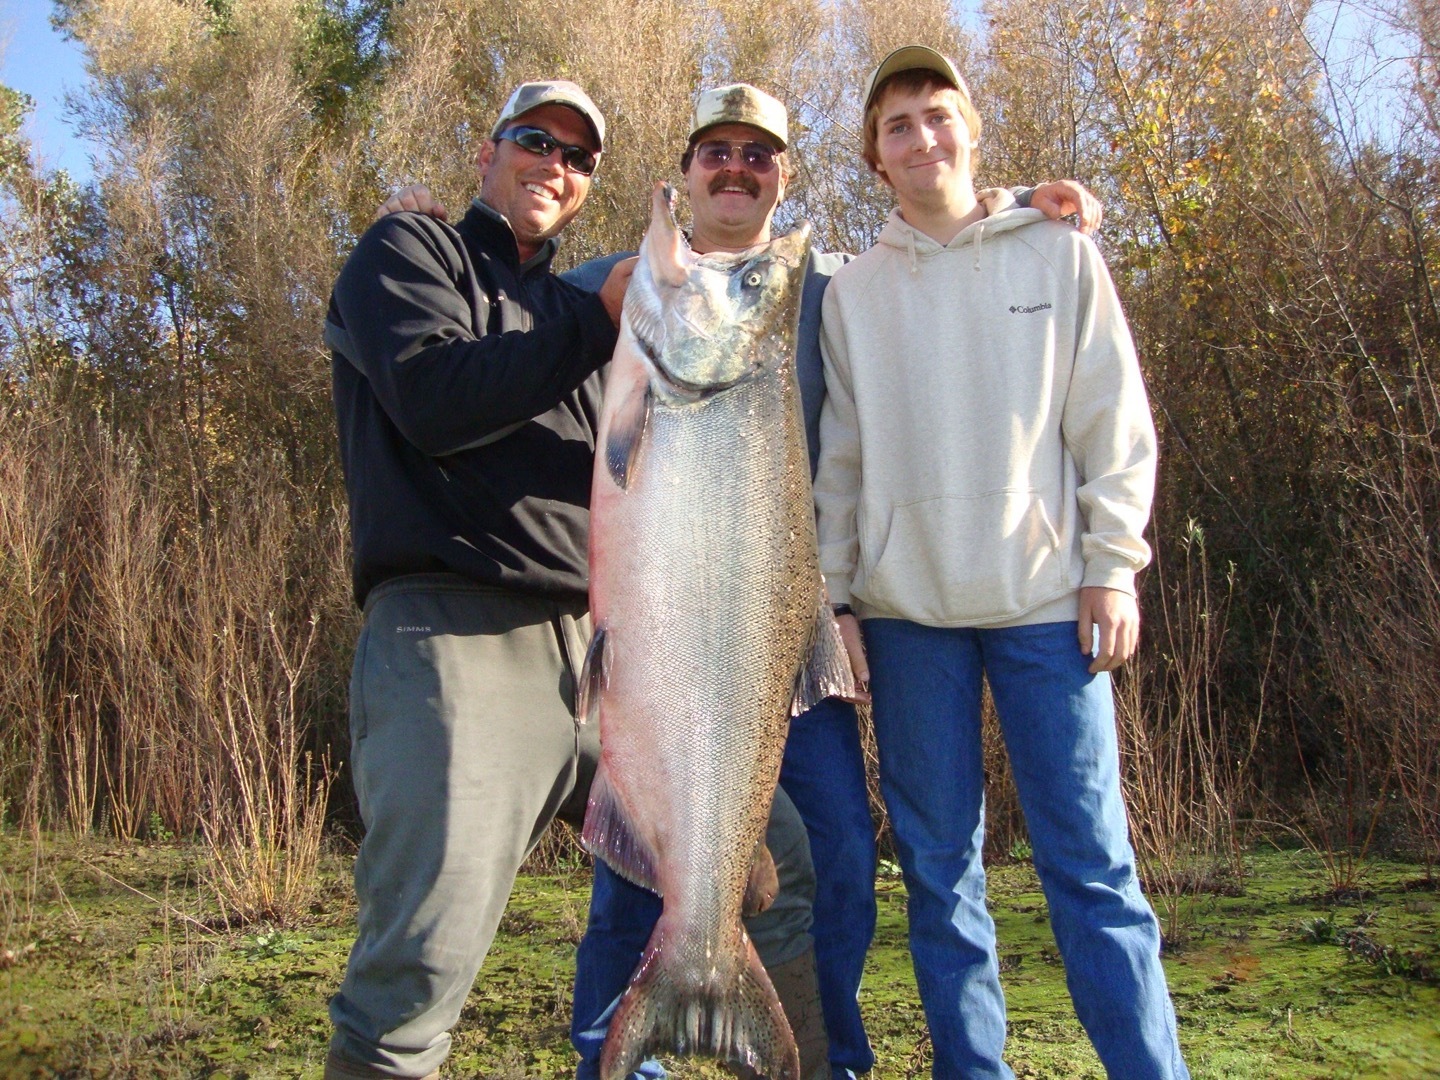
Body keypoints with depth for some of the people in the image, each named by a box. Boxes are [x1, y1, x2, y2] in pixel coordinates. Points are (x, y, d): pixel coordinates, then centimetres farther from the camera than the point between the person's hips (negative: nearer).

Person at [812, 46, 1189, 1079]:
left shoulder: (1058, 254, 7)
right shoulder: (855, 289, 11)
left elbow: (1115, 421, 4)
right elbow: (841, 453, 10)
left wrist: (1113, 566, -3)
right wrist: (837, 596, 5)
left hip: (1046, 599, -2)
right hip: (906, 608, 2)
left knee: (1092, 859, -2)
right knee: (940, 865, 7)